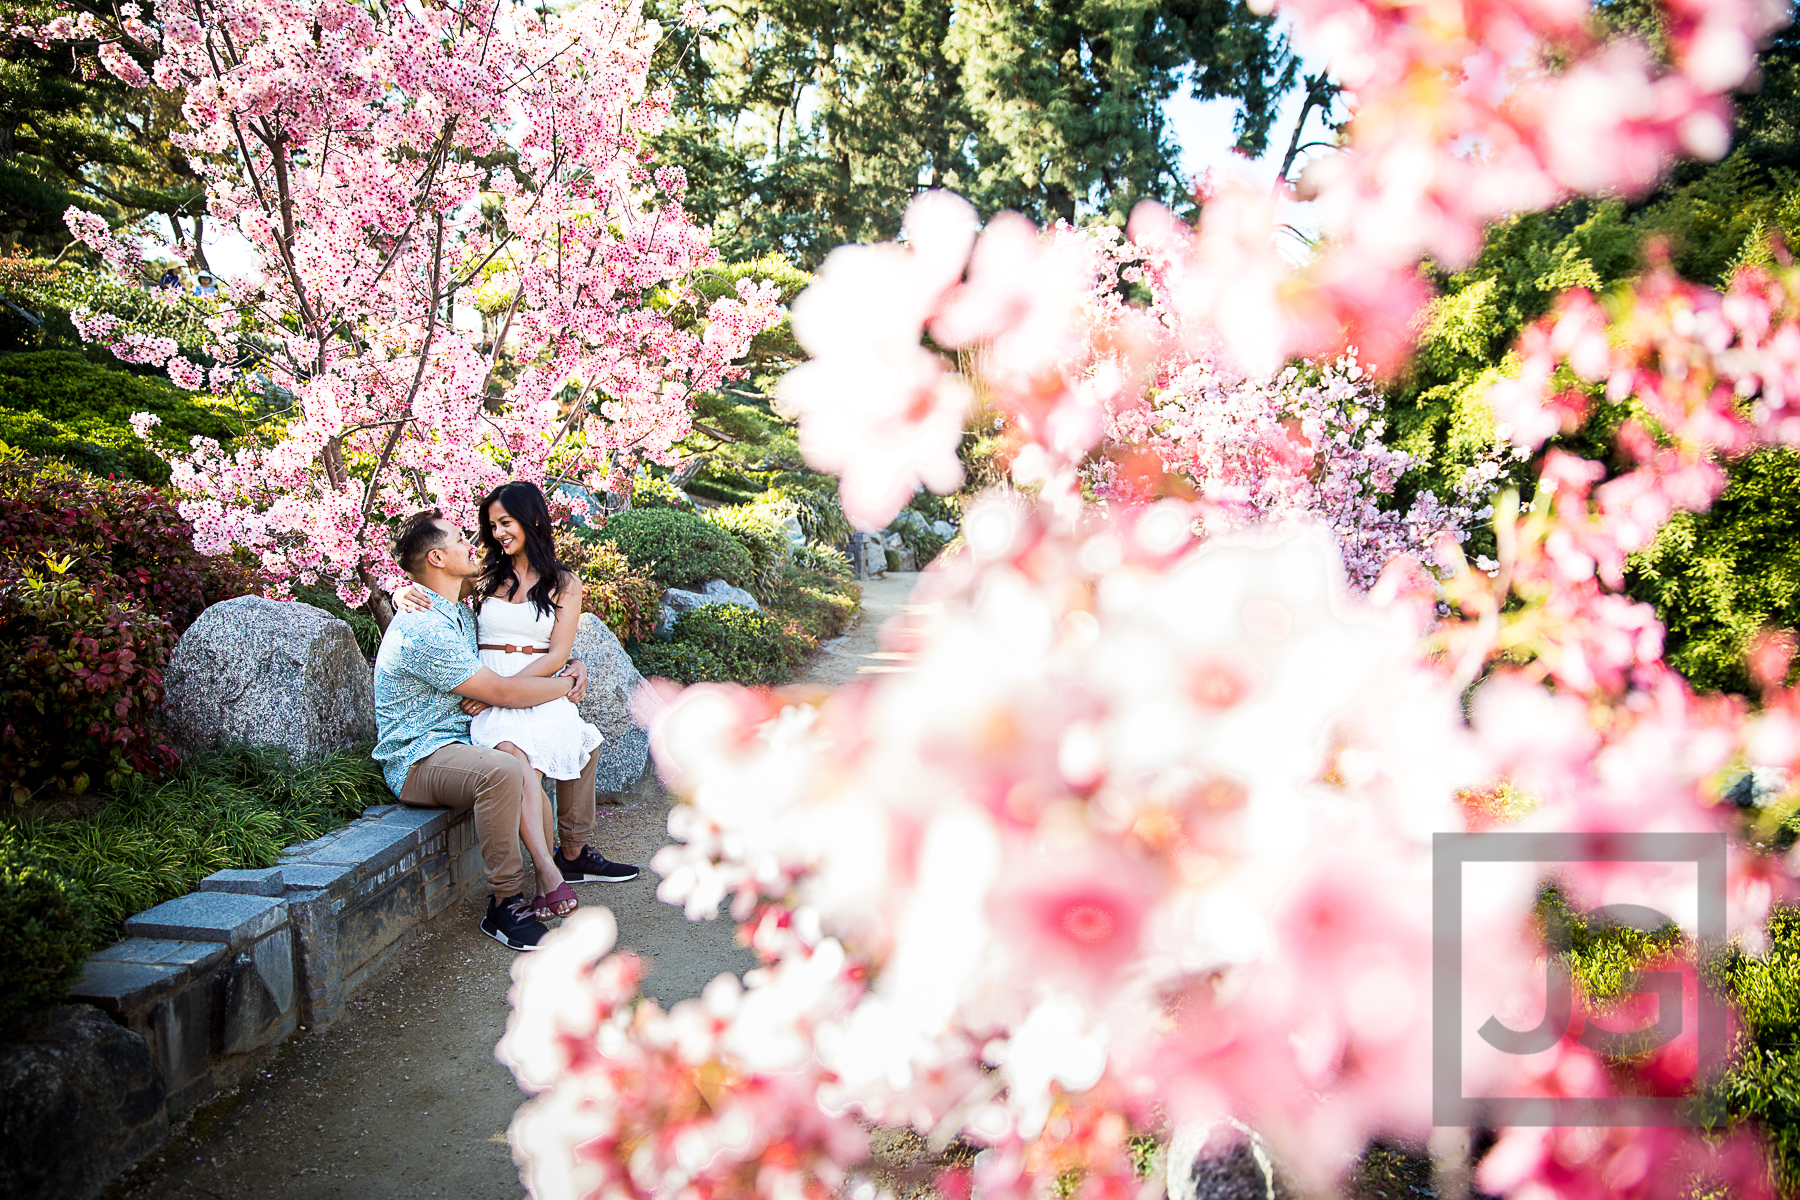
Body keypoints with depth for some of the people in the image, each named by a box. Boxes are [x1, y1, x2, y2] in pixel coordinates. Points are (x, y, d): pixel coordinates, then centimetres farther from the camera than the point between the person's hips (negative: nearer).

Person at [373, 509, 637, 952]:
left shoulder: (459, 612, 12)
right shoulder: (422, 628, -21)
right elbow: (499, 691, -23)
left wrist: (572, 665, 3)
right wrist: (565, 684, -9)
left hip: (465, 738, 10)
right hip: (418, 759, -10)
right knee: (502, 771, -41)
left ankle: (575, 855, 22)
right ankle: (504, 903, -28)